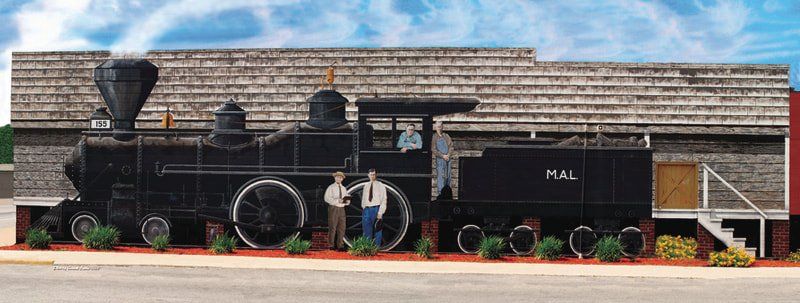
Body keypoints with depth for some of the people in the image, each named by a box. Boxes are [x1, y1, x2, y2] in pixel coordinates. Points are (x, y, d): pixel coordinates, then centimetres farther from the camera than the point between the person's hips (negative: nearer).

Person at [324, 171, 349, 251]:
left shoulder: (344, 189, 17)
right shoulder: (331, 187, -2)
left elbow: (346, 200, 19)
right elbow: (327, 198, -13)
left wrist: (347, 201, -6)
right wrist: (337, 200, -23)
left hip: (342, 209, 6)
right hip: (333, 208, -6)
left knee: (341, 228, 4)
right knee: (332, 228, -5)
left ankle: (340, 246, 10)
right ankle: (331, 246, 1)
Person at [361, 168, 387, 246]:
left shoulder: (380, 186, -2)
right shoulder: (366, 186, 12)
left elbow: (383, 200, -7)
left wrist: (380, 213, -14)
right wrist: (364, 208, 6)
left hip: (376, 209, -4)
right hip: (367, 210, 4)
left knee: (377, 230, -1)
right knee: (367, 232, 6)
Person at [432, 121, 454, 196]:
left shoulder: (446, 136, 10)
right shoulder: (434, 137, -1)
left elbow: (451, 146, 9)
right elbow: (433, 149, -6)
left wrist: (448, 155, -8)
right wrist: (442, 156, -12)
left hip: (447, 158, 4)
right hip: (439, 159, -4)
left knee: (447, 175, 7)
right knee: (440, 175, -7)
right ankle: (440, 192, -5)